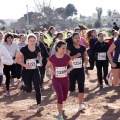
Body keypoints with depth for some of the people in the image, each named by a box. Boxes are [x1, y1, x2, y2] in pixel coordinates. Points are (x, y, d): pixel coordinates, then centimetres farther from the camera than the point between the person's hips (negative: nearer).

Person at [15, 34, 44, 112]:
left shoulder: (37, 48, -3)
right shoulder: (24, 49, -16)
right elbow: (17, 59, -11)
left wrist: (38, 59, -2)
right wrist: (25, 65, -21)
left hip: (35, 70, 3)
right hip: (26, 71, -3)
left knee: (37, 88, -9)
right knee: (29, 89, 6)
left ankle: (39, 105, -8)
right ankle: (22, 87, 42)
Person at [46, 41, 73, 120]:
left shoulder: (67, 57, -7)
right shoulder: (52, 57, -10)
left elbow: (71, 66, 3)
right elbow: (47, 67, 2)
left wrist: (69, 69, -20)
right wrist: (50, 71, -20)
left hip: (65, 79, 3)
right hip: (56, 80, -3)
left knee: (64, 97, 12)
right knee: (60, 96, -16)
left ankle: (59, 103, 51)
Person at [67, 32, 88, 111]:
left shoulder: (83, 48, 3)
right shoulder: (70, 47, -10)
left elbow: (86, 57, 17)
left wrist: (86, 58, -6)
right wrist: (75, 56, -29)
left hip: (80, 70, 3)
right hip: (72, 70, -3)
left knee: (81, 87, -4)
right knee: (71, 88, 7)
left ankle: (81, 104, 1)